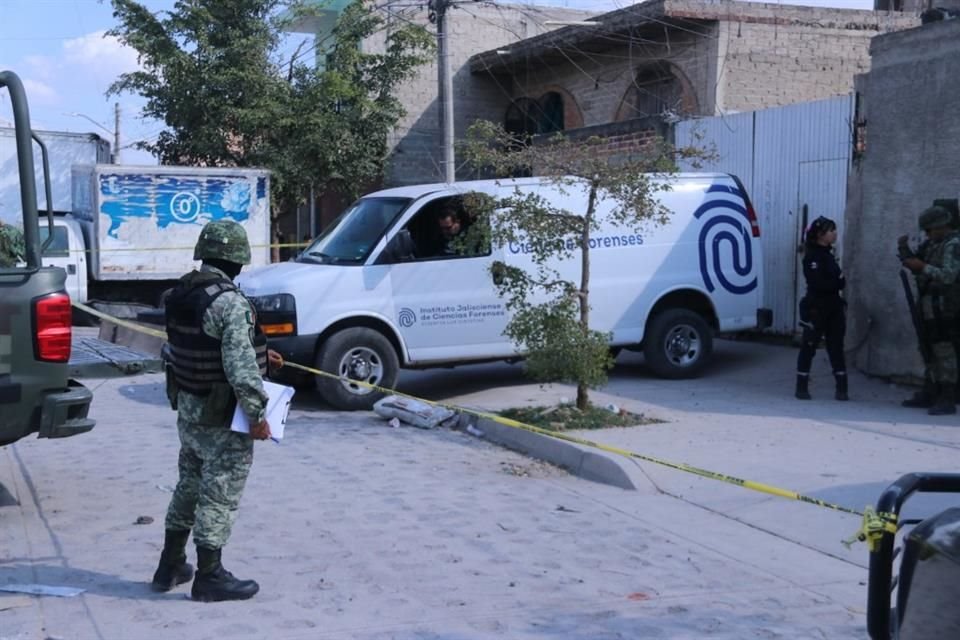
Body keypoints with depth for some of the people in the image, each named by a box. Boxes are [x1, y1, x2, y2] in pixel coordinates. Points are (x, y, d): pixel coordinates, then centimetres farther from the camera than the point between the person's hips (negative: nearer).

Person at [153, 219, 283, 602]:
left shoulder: (182, 293, 5)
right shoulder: (229, 302, -23)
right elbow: (239, 365, -27)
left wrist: (258, 356, 14)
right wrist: (257, 414, -20)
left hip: (187, 407, 9)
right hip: (221, 417, -9)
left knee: (189, 486, 20)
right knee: (219, 495, 2)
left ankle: (171, 566, 30)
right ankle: (209, 578, 11)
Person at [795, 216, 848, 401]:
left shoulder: (828, 254, 14)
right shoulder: (812, 256, -11)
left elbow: (839, 281, 14)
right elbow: (818, 284, -20)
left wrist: (837, 281, -5)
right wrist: (837, 282, -8)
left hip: (833, 307, 7)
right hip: (816, 308, -7)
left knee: (836, 347, 3)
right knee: (809, 347, -1)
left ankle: (841, 389, 3)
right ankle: (802, 387, 6)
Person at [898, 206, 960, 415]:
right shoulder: (932, 244, 15)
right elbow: (913, 262, 23)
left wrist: (923, 267, -19)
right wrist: (904, 248, 7)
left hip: (943, 308, -9)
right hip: (929, 307, 9)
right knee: (930, 350, 15)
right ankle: (929, 395, 23)